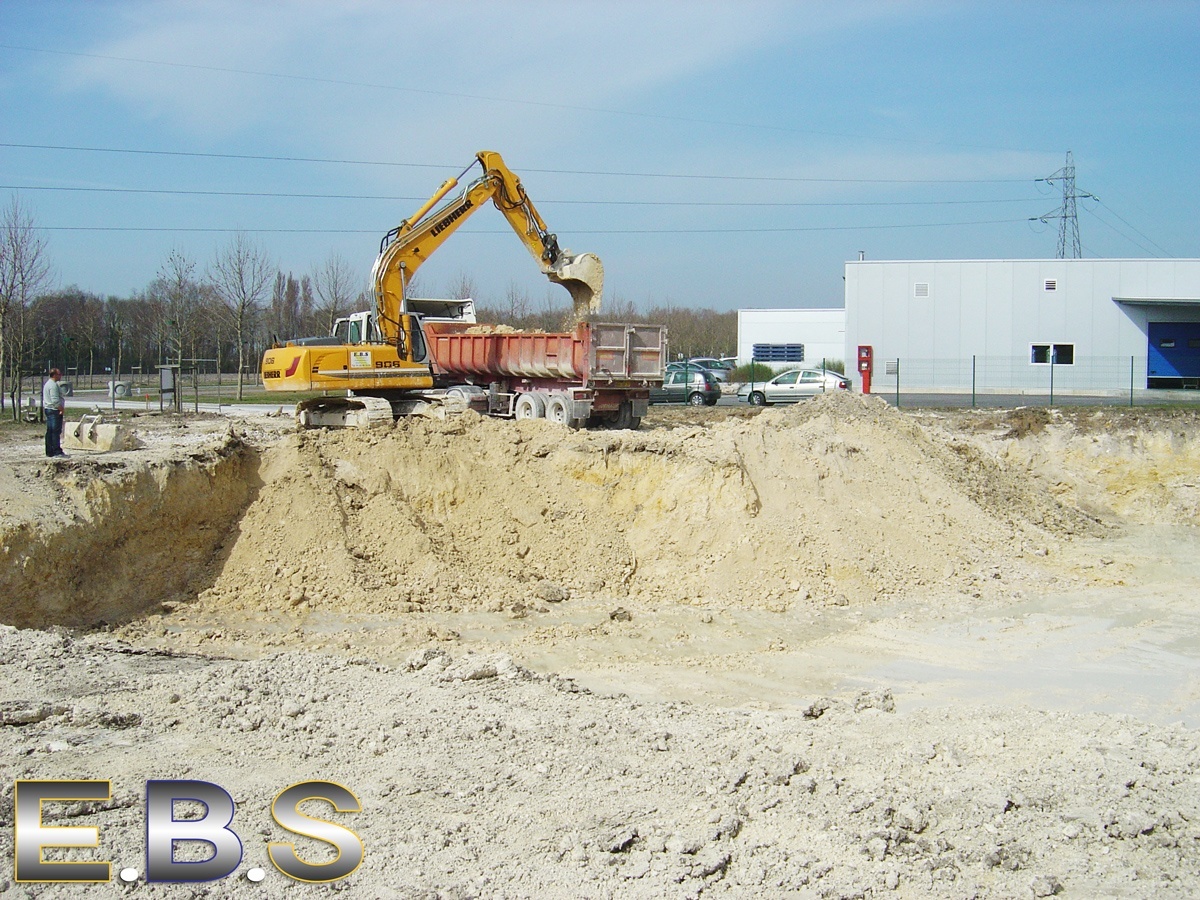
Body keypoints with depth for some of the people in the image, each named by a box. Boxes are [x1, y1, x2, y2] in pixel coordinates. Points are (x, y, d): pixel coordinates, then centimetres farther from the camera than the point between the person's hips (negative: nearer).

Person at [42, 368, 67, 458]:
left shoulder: (47, 384, 19)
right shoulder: (53, 385, -15)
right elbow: (55, 400, -22)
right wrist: (62, 409, -15)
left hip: (48, 409, 11)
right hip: (55, 410, -11)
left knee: (50, 432, 10)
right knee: (56, 431, -10)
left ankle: (49, 451, 13)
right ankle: (57, 451, -12)